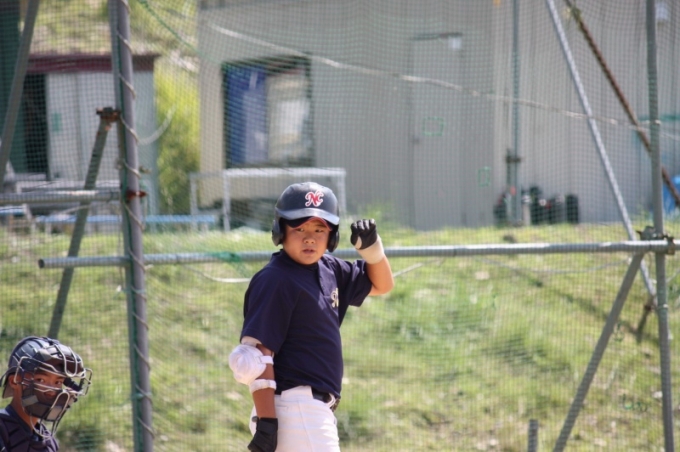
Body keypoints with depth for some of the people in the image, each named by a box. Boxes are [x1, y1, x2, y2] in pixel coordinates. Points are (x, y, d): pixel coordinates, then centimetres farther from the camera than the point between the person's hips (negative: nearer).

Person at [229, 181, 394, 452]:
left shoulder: (329, 271, 13)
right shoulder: (275, 281, -12)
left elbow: (381, 285, 27)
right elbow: (256, 353, -18)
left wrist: (372, 246, 6)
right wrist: (265, 420, -23)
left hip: (317, 410, 9)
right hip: (294, 407, -9)